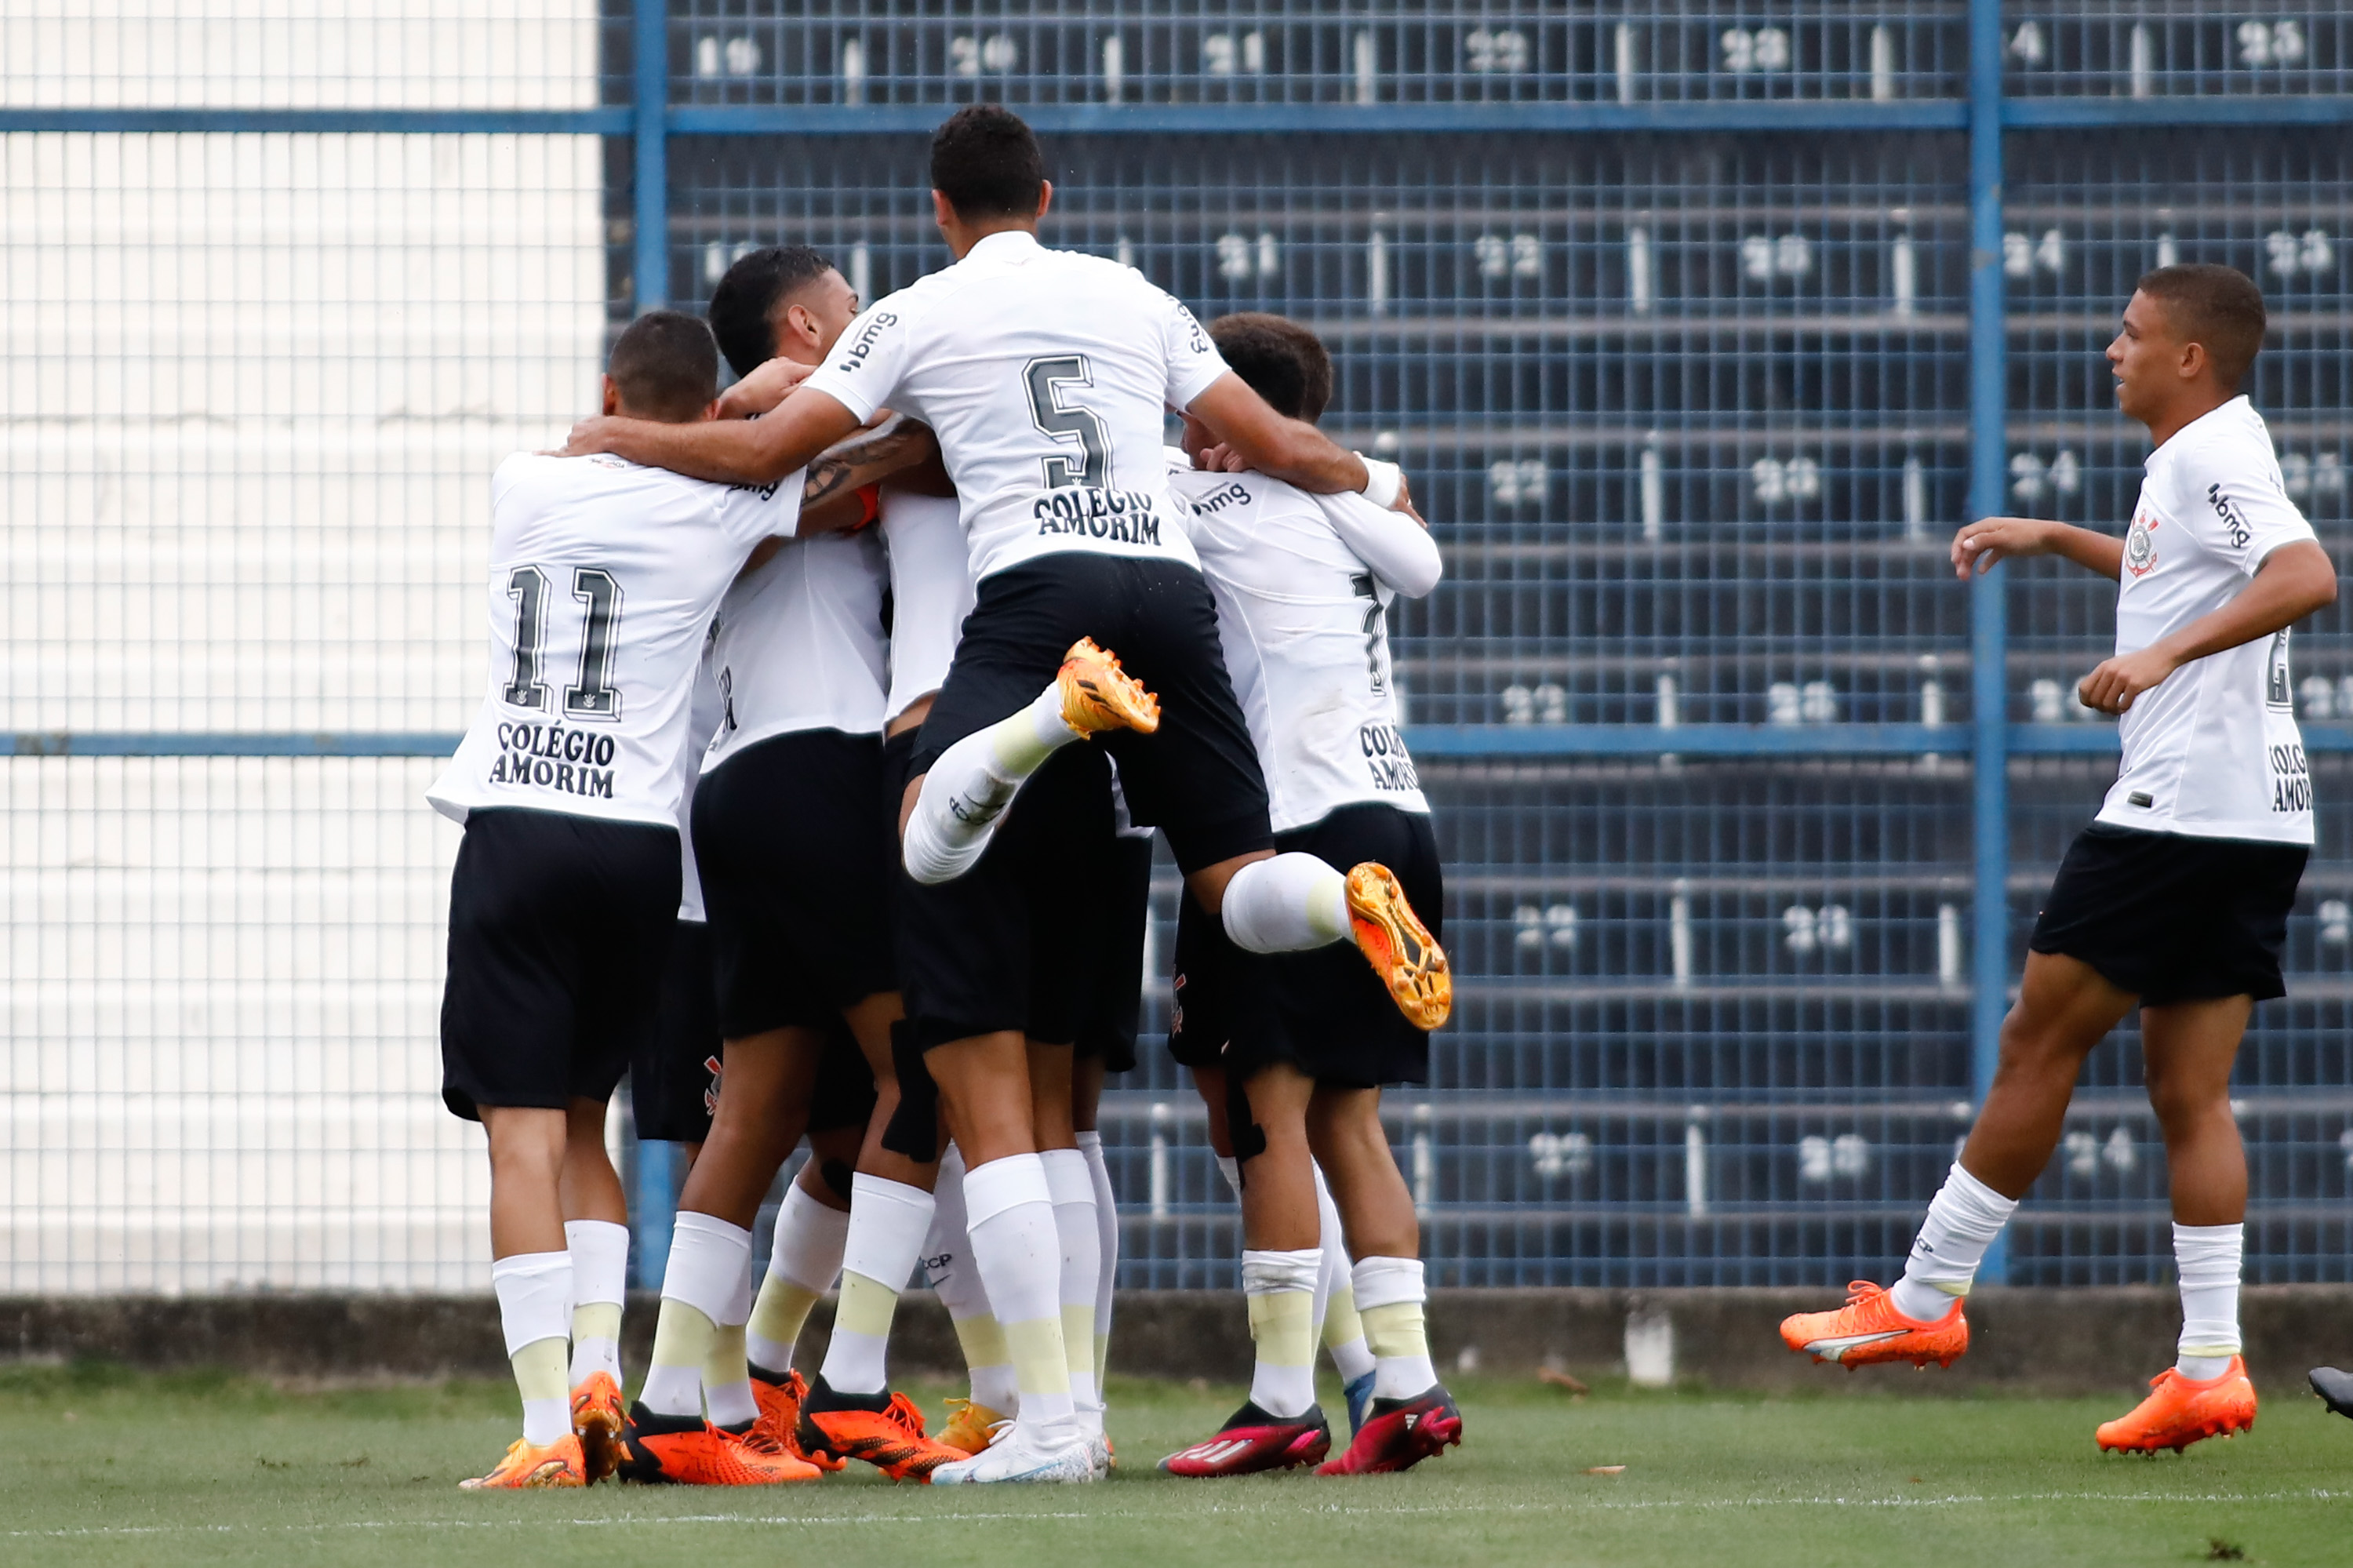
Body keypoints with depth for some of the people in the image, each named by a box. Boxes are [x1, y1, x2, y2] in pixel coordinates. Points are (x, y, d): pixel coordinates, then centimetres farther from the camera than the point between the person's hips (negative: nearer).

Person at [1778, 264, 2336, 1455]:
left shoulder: (2216, 455, -12)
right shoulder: (2191, 461, 19)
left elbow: (2306, 575, -30)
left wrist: (2166, 651, -38)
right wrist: (2056, 539, 38)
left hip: (2179, 809, -10)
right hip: (2255, 820, 10)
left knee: (2039, 1043, -2)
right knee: (2188, 1090, 6)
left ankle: (1924, 1301, 5)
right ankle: (2210, 1367, 0)